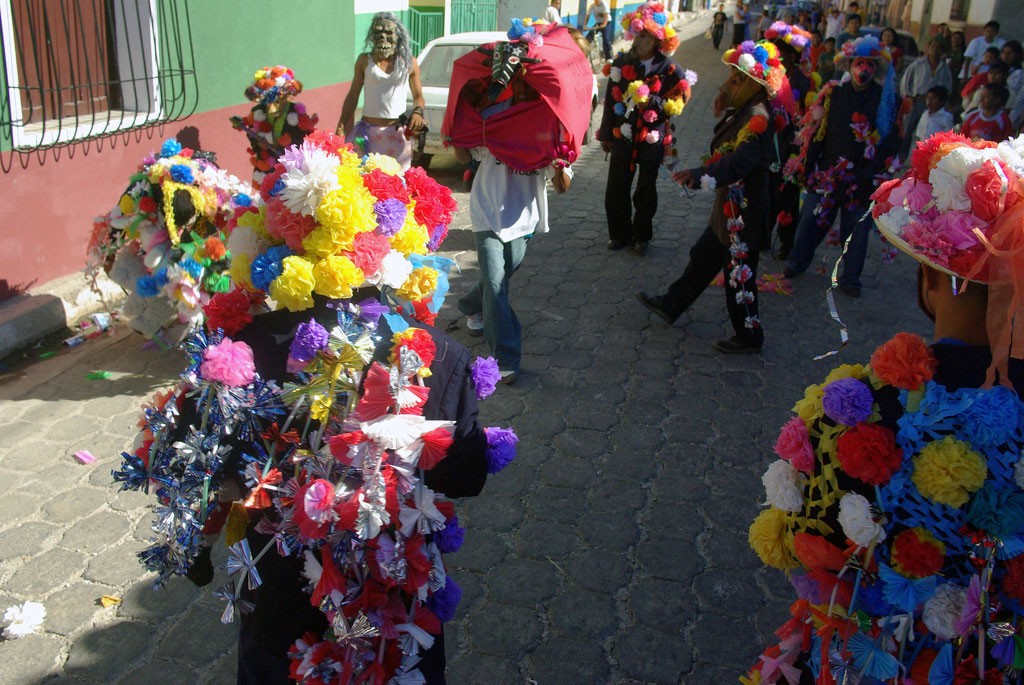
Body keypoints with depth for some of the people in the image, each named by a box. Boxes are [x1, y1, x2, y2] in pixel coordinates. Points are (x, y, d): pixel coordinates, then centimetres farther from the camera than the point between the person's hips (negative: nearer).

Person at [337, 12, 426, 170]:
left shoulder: (409, 63, 5)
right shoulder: (364, 60, 7)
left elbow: (418, 96, 13)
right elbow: (353, 96, 10)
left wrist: (417, 112, -9)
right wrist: (341, 127, 2)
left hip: (397, 133, 0)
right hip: (367, 131, 1)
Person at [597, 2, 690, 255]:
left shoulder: (669, 69, -9)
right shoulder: (621, 62, -3)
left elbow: (680, 98, -2)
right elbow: (611, 99, 3)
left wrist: (654, 101, -20)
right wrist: (606, 134, 6)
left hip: (652, 140, -2)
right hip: (622, 137, 2)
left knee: (646, 191, 10)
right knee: (616, 190, 6)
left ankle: (641, 236, 27)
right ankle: (619, 234, 24)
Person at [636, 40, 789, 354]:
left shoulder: (757, 117, -23)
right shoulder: (743, 113, 8)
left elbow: (738, 161, -37)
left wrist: (701, 174, -51)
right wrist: (724, 112, -1)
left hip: (744, 214, -10)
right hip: (729, 208, 10)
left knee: (739, 275, 3)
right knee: (703, 258, 23)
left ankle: (749, 337, 19)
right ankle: (671, 305, 41)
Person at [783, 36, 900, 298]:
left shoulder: (886, 99, 0)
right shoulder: (833, 94, 1)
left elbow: (891, 140, 1)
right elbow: (816, 130, 3)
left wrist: (873, 170, -10)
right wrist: (806, 163, -1)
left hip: (862, 178, 0)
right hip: (827, 172, 1)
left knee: (857, 227, 8)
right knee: (811, 218, 8)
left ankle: (850, 277, 24)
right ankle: (797, 262, 31)